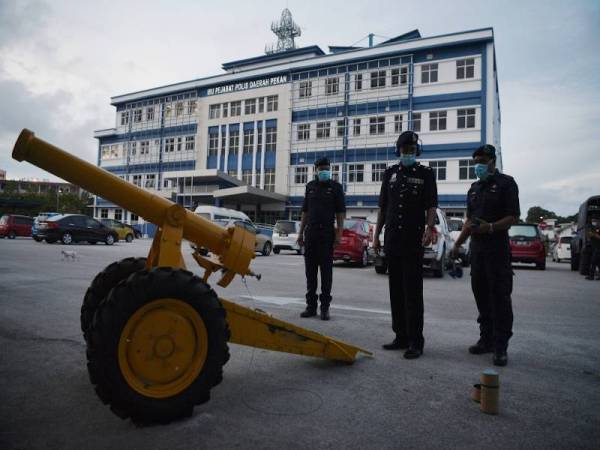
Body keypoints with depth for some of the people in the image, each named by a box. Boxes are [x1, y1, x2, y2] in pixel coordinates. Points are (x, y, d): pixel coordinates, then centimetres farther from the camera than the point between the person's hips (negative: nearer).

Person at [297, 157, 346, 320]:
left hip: (327, 233, -4)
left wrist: (339, 233, -11)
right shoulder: (310, 186, 13)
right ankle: (311, 305, 14)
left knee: (326, 270, -1)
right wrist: (301, 232, 11)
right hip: (310, 233, 4)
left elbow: (340, 212, -1)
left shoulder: (335, 187, 3)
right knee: (310, 270, 6)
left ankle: (325, 307, 5)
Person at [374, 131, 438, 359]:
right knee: (396, 291, 9)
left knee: (413, 292, -5)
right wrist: (376, 235, 11)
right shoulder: (390, 173, 15)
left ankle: (416, 342, 1)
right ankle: (401, 337, 19)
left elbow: (431, 205, -4)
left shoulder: (425, 173, 4)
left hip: (414, 242, -5)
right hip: (392, 241, 5)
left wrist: (429, 227, -23)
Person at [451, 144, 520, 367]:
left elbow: (513, 216, -10)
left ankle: (501, 346, 0)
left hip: (498, 247, -7)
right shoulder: (474, 188, 18)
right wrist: (458, 244, 15)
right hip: (477, 248, 7)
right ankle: (487, 339, 20)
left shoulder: (505, 183, -2)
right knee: (481, 295, 10)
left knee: (500, 297, -5)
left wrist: (490, 227, -25)